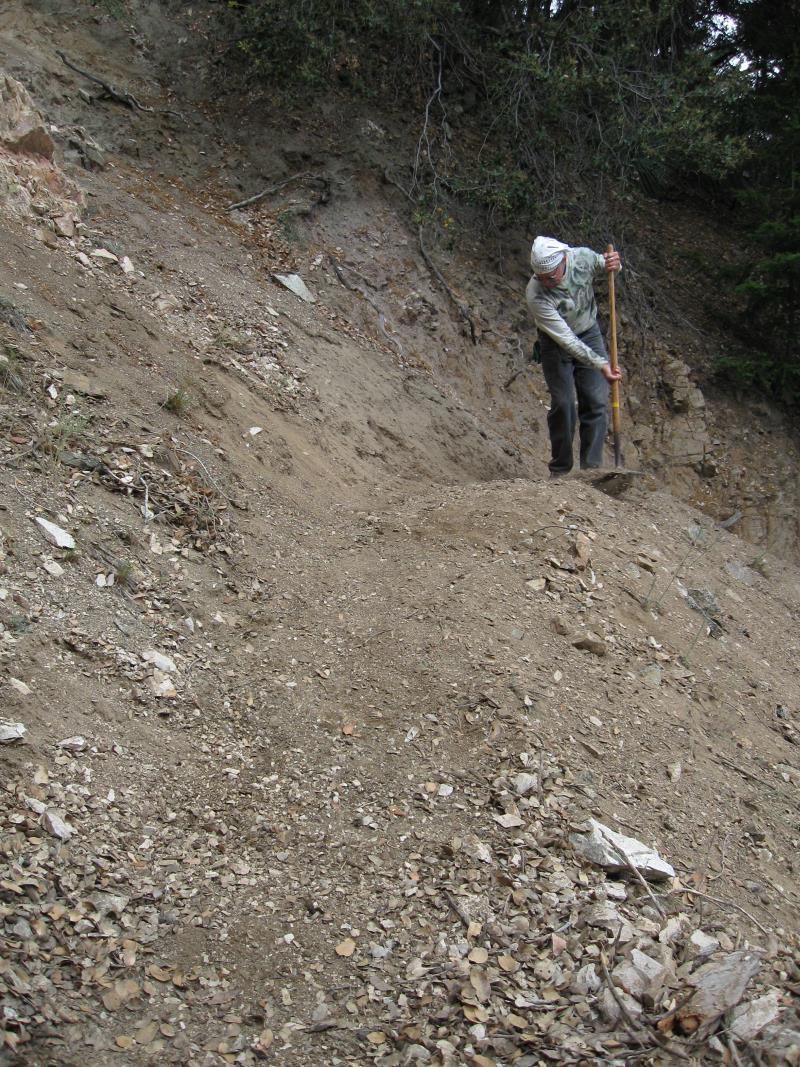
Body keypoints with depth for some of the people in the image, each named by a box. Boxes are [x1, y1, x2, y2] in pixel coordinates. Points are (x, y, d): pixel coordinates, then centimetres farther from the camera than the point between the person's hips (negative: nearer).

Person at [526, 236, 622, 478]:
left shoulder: (584, 258, -23)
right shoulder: (536, 295, -32)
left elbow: (605, 266, 3)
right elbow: (566, 340, -31)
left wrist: (614, 265, -21)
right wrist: (600, 364, -35)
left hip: (589, 333, 3)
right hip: (556, 343, -3)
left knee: (596, 402, -3)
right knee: (563, 405, -8)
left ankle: (591, 467, 3)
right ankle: (560, 470, 6)